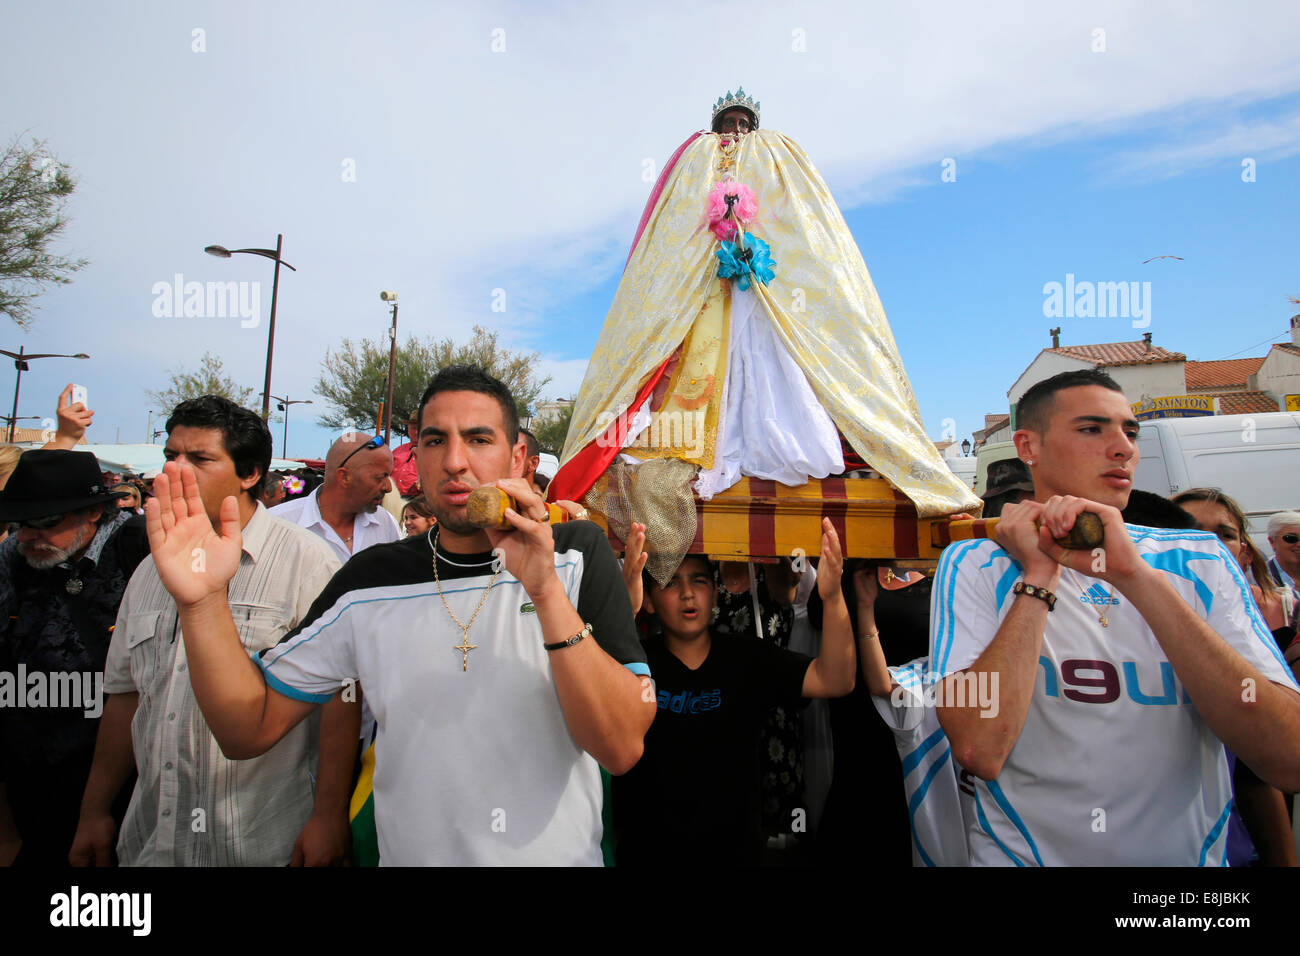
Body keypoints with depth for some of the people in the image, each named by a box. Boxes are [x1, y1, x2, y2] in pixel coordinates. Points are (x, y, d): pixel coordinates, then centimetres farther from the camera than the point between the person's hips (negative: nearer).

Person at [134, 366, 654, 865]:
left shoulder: (577, 551, -15)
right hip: (409, 854, 2)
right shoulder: (370, 579, -7)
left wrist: (546, 591, -34)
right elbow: (251, 728, -3)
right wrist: (203, 600, -18)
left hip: (559, 853, -1)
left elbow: (622, 749, -22)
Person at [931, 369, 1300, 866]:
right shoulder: (974, 567, -5)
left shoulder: (1197, 562, 2)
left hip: (1188, 851, 3)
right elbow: (979, 752, -17)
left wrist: (1136, 576, -17)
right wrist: (1039, 576, -15)